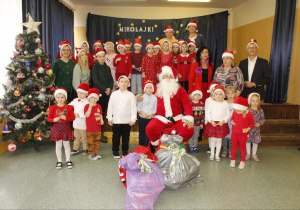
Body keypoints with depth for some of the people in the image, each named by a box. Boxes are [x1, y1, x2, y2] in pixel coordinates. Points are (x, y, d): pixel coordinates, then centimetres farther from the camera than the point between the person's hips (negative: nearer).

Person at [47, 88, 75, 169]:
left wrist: (66, 118, -20)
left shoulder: (68, 107, -1)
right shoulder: (53, 108, -2)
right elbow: (48, 118, 1)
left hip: (66, 128, 0)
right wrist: (54, 119, -19)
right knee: (58, 145, 8)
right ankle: (59, 161, 23)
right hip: (57, 128, 0)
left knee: (66, 145, 10)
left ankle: (68, 160, 23)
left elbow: (73, 117, -3)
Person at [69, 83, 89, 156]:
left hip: (83, 123, -6)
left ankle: (85, 149, 25)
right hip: (76, 122, 6)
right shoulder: (75, 100, 6)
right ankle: (75, 149, 30)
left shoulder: (87, 102, -15)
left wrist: (79, 115, -22)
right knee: (76, 137, 17)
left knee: (84, 137, 9)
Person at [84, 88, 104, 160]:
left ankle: (97, 152, 27)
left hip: (98, 127, 5)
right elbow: (87, 115, -20)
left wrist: (101, 120, -2)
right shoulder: (87, 106, -8)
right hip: (90, 128, -5)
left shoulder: (98, 106, 7)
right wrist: (90, 106, -24)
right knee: (90, 142, 3)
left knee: (97, 141, 14)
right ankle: (91, 154, 15)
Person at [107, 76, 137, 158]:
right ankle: (115, 151, 24)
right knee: (116, 137, 9)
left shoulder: (131, 95, 0)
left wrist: (133, 119, -5)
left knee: (126, 137, 9)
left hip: (127, 121, -1)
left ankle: (125, 151, 25)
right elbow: (110, 107, 6)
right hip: (116, 120, 1)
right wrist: (109, 118, 3)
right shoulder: (114, 94, 4)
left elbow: (133, 108, -1)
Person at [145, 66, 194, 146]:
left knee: (189, 130, -24)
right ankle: (158, 144, 3)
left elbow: (187, 104, 2)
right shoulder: (157, 89, 15)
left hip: (177, 119, 1)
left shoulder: (180, 89, 11)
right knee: (149, 129, -28)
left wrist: (189, 119, -12)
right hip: (161, 118, 0)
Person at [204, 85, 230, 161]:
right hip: (212, 123, 0)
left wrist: (223, 121, -11)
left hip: (222, 123, 1)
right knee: (213, 139, 6)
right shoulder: (211, 103, -1)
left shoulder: (225, 104, 1)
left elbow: (228, 114, 3)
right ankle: (212, 154, 22)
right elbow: (207, 113, 1)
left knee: (219, 140, 7)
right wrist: (211, 121, -11)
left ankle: (217, 155, 22)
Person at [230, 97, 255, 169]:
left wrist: (248, 128, -20)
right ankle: (233, 160, 29)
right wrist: (231, 122, -11)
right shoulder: (234, 112, -7)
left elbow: (252, 123, -3)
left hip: (243, 134, -3)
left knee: (242, 147, 11)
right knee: (234, 147, 14)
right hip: (234, 133, 3)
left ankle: (242, 162, 25)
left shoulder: (249, 114, -15)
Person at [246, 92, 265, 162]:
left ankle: (254, 155, 26)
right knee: (248, 141, 10)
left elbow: (262, 119, 3)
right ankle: (248, 154, 28)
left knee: (255, 142, 10)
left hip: (256, 129, 2)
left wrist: (259, 123, -13)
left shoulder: (260, 110, -3)